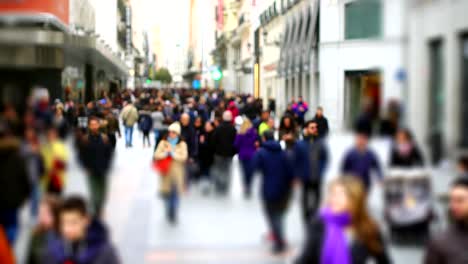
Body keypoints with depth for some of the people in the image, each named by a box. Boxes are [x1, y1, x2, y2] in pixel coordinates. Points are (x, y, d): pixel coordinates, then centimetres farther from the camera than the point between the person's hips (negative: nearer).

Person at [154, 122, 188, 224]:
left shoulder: (182, 144, 1)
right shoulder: (163, 142, 4)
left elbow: (184, 157, -9)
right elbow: (156, 155, -2)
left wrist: (172, 153, -15)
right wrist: (165, 152, -17)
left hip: (176, 172, -1)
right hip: (166, 172, 1)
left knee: (175, 194, -1)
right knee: (166, 193, 4)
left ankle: (173, 215, 9)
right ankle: (168, 213, 25)